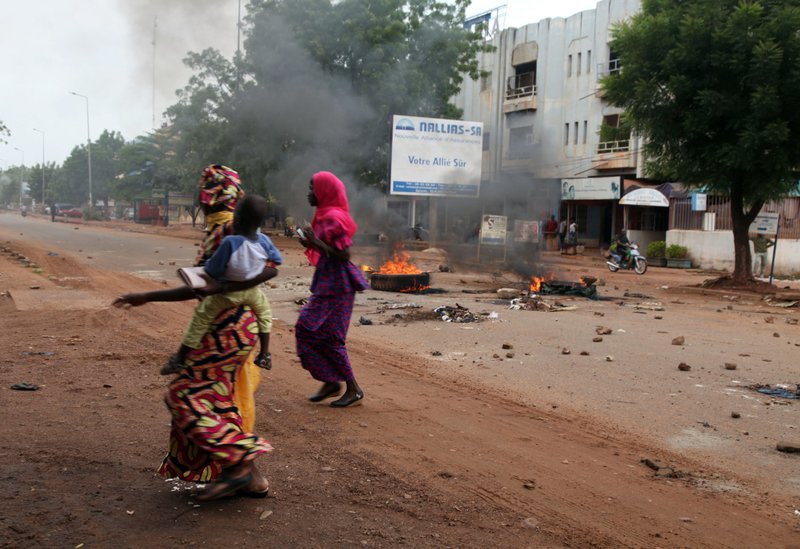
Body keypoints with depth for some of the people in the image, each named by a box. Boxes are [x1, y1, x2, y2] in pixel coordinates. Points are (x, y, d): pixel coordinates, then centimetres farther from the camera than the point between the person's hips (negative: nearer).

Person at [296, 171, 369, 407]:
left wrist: (316, 243, -21)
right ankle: (331, 382, 18)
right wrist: (310, 244, 6)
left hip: (336, 285, -10)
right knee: (306, 329, 11)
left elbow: (343, 254, -21)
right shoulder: (324, 216, 13)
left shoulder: (333, 218, -17)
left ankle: (353, 390, 5)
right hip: (325, 283, 10)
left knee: (328, 336, -5)